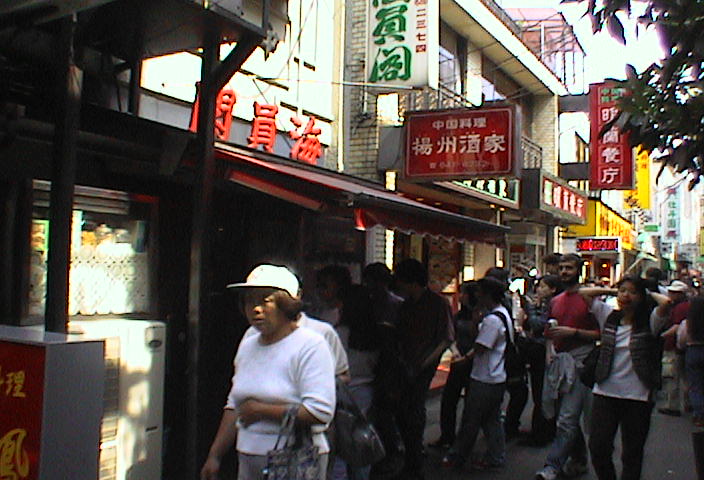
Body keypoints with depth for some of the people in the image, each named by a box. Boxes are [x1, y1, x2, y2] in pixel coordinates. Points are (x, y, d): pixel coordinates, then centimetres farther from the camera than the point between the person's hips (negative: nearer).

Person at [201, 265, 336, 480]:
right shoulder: (247, 346, 13)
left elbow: (320, 412, -19)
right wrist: (214, 456, 17)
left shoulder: (311, 345, -10)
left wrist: (261, 410, -12)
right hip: (248, 462, 6)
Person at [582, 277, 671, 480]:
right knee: (598, 448, 3)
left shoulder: (649, 322, -5)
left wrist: (649, 294, -5)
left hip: (637, 396, -2)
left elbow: (666, 302, -24)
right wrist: (609, 290, 5)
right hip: (605, 392, 2)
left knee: (632, 455, 10)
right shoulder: (608, 315, 4)